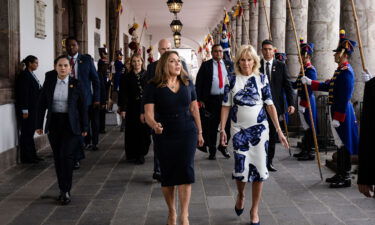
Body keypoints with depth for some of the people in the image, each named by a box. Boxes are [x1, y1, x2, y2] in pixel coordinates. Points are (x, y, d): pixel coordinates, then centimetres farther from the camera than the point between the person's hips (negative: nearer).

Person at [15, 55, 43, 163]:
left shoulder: (32, 75, 13)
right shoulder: (24, 75, -13)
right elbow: (23, 94, -17)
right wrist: (25, 111, -18)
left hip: (33, 109, 9)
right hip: (27, 110, -9)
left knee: (30, 133, 13)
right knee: (26, 133, -2)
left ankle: (32, 155, 20)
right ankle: (26, 157, 6)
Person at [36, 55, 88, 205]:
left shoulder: (75, 84, -3)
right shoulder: (49, 82, 3)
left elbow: (82, 107, 1)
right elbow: (41, 104, 6)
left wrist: (84, 127, 0)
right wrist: (39, 124, 3)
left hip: (71, 124, -3)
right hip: (53, 123, 3)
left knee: (66, 155, -13)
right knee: (57, 157, 7)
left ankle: (66, 191, -4)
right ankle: (62, 190, 19)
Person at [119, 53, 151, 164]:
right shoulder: (127, 77, 4)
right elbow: (123, 94, 0)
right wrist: (123, 109, -8)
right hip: (132, 108, 0)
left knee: (144, 131, 0)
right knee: (132, 131, 2)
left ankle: (141, 154, 10)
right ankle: (131, 154, 13)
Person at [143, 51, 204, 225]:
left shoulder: (187, 83, 3)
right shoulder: (153, 87, -6)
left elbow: (194, 109, 12)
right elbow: (148, 113, -12)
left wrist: (199, 132, 15)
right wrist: (154, 125, -34)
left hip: (187, 134, 1)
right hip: (164, 136, -1)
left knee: (185, 171, -7)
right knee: (167, 174, 7)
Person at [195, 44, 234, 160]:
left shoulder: (229, 64, 10)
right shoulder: (206, 65, 2)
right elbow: (199, 83, 0)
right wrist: (200, 99, -8)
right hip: (211, 100, -2)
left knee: (228, 124, 3)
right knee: (212, 126, 4)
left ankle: (222, 146, 24)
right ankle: (212, 150, 17)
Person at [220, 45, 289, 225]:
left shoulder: (262, 79, 1)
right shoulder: (231, 80, 1)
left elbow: (270, 105, 1)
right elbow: (226, 106, 3)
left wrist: (279, 130, -2)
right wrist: (222, 129, -4)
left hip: (260, 129, 1)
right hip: (239, 130, 0)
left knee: (259, 169, 2)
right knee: (241, 168, -6)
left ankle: (254, 210, 19)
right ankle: (240, 195, 29)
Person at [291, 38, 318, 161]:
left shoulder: (310, 69, -16)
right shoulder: (304, 68, 14)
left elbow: (309, 89, -21)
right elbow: (296, 85, 19)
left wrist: (303, 104, -22)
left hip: (307, 101, -10)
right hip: (302, 100, 10)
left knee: (308, 127, -3)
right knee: (305, 126, 15)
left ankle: (310, 153, 4)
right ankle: (305, 150, 24)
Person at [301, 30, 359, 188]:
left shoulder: (346, 72, -18)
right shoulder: (340, 70, 13)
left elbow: (345, 98, -22)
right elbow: (328, 85, 23)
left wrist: (337, 118, -23)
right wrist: (310, 82, 23)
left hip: (341, 113, -10)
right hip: (336, 111, 10)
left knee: (343, 144, -4)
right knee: (340, 143, 15)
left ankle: (345, 178, 4)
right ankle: (340, 174, 24)